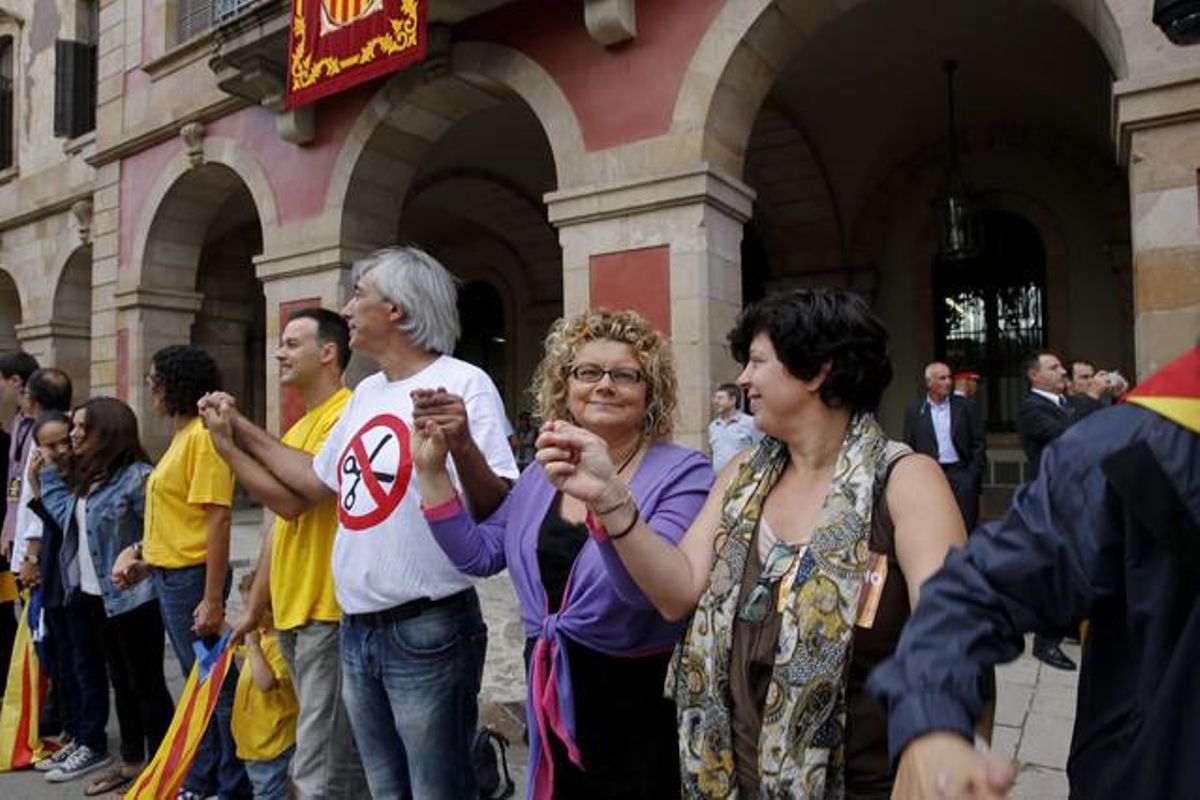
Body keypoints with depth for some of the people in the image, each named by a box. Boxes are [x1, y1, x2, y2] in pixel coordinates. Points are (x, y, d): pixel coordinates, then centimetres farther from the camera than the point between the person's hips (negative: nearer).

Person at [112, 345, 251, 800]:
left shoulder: (204, 436, -16)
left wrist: (213, 597, -22)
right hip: (168, 575, 10)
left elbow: (217, 518, -21)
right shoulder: (181, 436, 13)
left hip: (193, 576, -9)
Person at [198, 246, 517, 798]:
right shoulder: (366, 392, 9)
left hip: (427, 631, -8)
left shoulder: (464, 384, -16)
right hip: (356, 630, 8)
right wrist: (240, 431, 23)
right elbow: (318, 483, 19)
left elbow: (500, 514, -22)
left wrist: (462, 446, -39)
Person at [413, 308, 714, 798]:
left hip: (638, 699, -5)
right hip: (552, 694, 6)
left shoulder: (683, 473, -15)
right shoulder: (542, 474, 4)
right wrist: (432, 472, -4)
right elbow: (479, 555, 3)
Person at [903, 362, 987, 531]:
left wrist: (973, 474, -3)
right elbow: (909, 449, 6)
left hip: (961, 473, 0)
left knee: (966, 527, -1)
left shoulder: (967, 407, 6)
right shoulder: (914, 412, 5)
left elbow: (979, 444, 6)